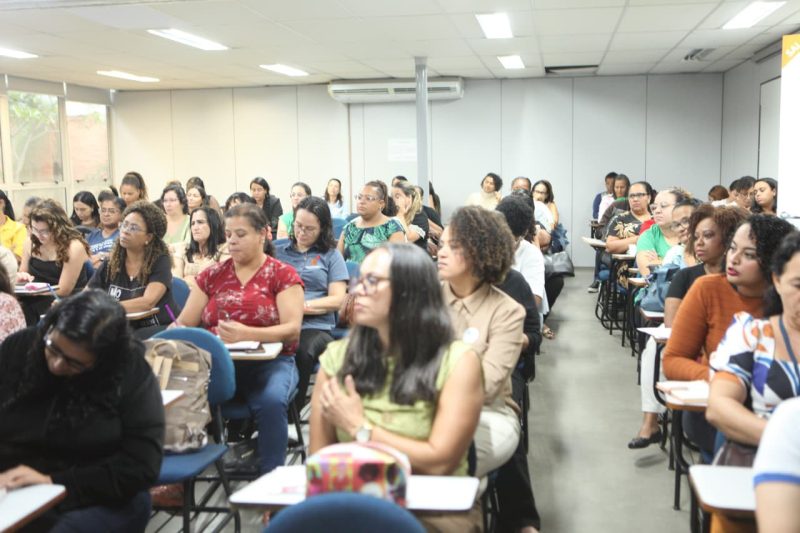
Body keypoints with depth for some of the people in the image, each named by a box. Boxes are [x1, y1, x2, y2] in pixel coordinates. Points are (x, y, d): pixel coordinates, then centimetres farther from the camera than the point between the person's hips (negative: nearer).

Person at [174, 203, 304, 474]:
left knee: (272, 400, -36)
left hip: (269, 362, -3)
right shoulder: (212, 274, 15)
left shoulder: (283, 275, 4)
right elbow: (184, 324, 14)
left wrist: (246, 334, -25)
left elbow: (292, 330, -9)